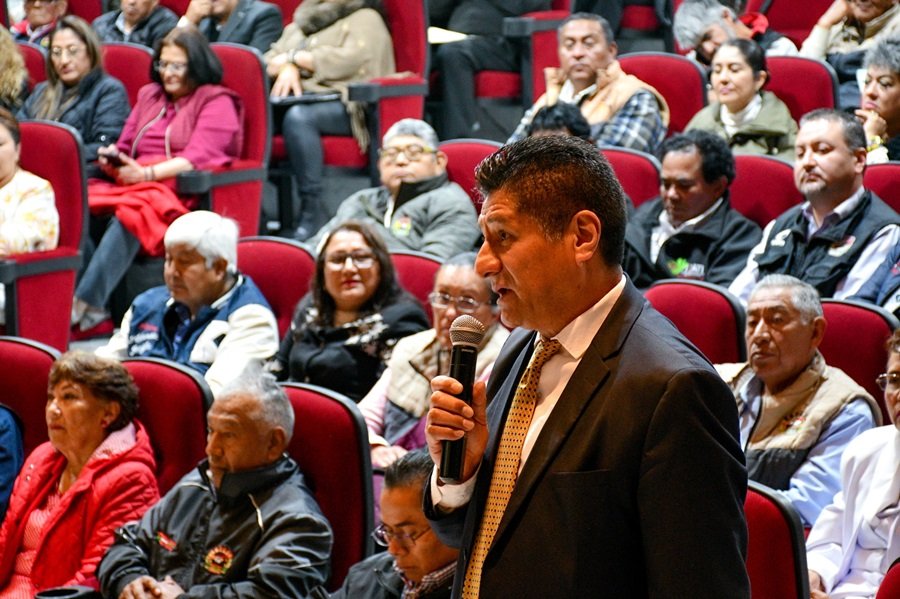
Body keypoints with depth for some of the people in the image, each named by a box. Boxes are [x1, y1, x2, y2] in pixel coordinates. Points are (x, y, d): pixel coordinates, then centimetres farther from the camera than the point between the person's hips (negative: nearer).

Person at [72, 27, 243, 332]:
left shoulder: (217, 101, 4)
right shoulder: (148, 95, 25)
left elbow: (200, 157, -10)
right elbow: (125, 146, 23)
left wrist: (146, 174, -21)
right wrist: (113, 161, -3)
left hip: (183, 193, -6)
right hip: (135, 185, 6)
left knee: (129, 214, -37)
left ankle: (85, 304, -40)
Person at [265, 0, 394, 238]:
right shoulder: (302, 21, 28)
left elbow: (350, 60, -10)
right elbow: (270, 59, 18)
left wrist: (295, 57, -3)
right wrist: (286, 68, -6)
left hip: (344, 104, -5)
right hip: (298, 99, 5)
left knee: (298, 117, -37)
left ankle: (312, 211, -35)